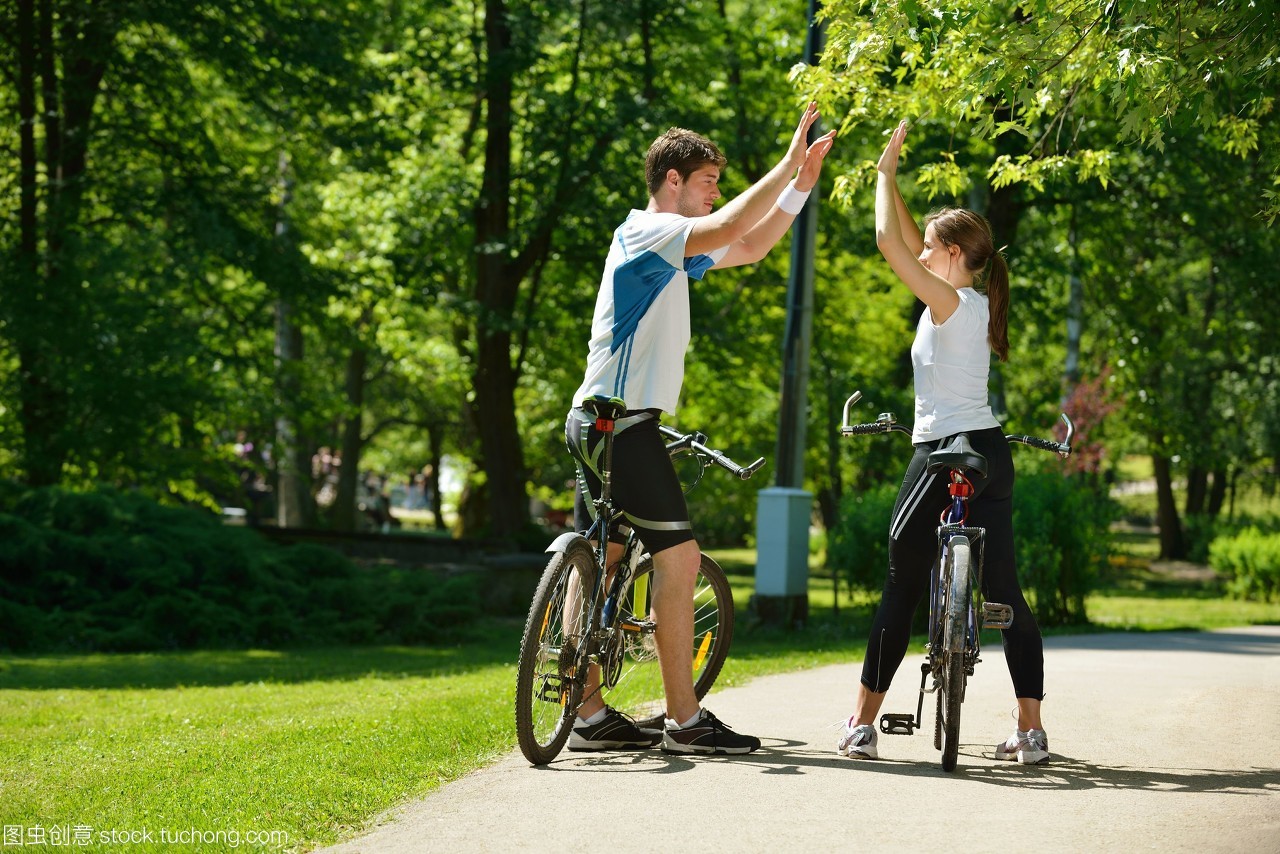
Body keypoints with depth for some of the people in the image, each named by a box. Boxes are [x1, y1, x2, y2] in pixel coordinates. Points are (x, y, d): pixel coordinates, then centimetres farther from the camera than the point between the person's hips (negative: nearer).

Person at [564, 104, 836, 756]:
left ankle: (588, 717, 11)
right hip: (622, 420, -11)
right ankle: (685, 721, -10)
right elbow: (728, 229, -27)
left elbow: (749, 248, 24)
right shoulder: (647, 231, -11)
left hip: (599, 424, 11)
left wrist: (800, 186, 14)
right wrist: (786, 165, -20)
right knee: (678, 555, -11)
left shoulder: (672, 248, 20)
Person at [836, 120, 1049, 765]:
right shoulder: (973, 302, 12)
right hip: (989, 453, 8)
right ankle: (1031, 731, 3)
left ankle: (862, 722, 2)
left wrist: (886, 171, -3)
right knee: (1004, 592, 5)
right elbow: (907, 244, 22)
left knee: (901, 588, -1)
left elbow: (890, 243, -16)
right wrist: (888, 175, 22)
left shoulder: (951, 303, -12)